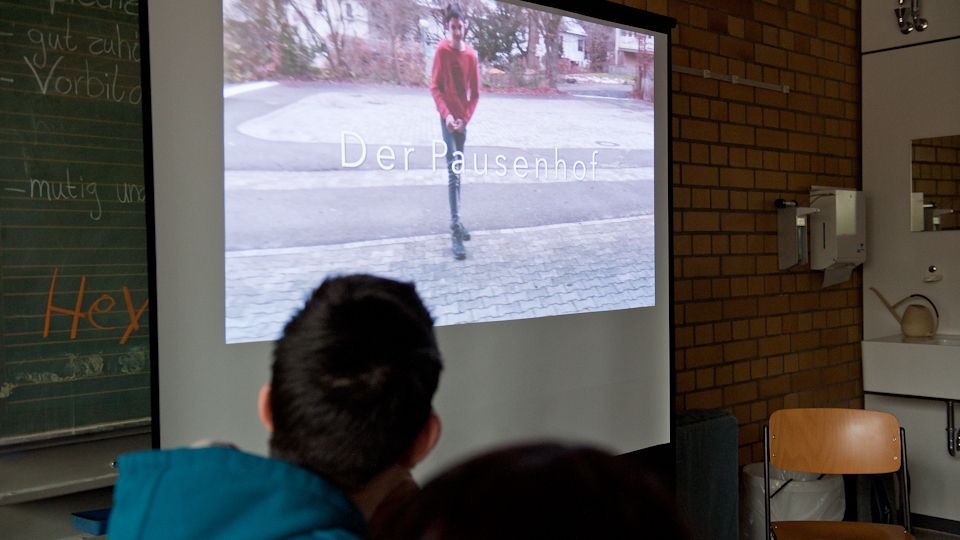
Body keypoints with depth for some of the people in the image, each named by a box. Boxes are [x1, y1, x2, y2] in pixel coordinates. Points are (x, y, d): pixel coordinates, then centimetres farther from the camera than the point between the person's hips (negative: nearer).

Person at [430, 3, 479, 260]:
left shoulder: (471, 54, 1)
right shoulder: (442, 50, -9)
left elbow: (475, 92, 6)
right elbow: (435, 87, -8)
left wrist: (465, 118, -5)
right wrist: (446, 114, -19)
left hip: (463, 117, 5)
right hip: (448, 116, -5)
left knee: (459, 169, 12)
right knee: (453, 170, -13)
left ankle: (456, 221, 24)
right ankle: (456, 229, -17)